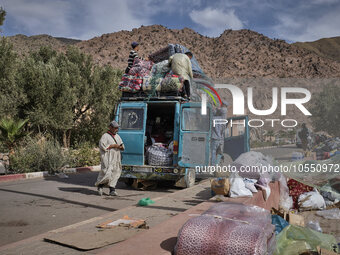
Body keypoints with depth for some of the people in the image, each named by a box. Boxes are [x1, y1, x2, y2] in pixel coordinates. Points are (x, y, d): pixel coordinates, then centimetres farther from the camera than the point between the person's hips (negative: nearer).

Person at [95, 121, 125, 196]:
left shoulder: (117, 136, 16)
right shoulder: (105, 136, -5)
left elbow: (122, 147, 18)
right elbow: (102, 145, -18)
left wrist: (121, 147, -7)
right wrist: (113, 145, -18)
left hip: (116, 158, 7)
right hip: (108, 158, -7)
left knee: (115, 174, 3)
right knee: (107, 173, -11)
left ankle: (112, 190, 6)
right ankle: (100, 186, 12)